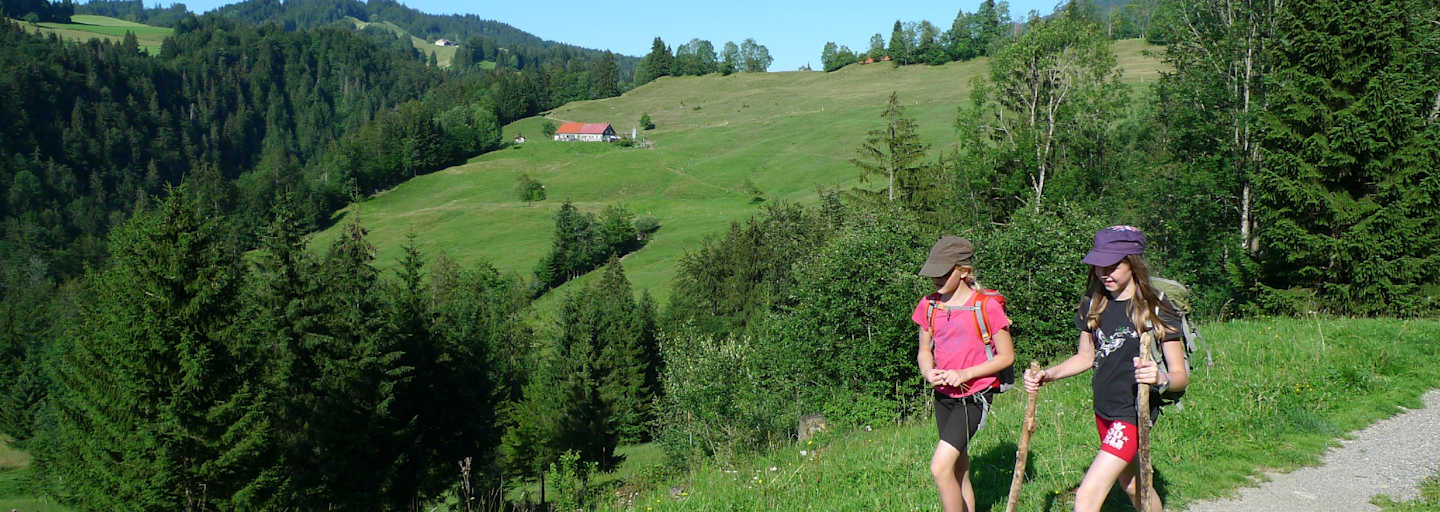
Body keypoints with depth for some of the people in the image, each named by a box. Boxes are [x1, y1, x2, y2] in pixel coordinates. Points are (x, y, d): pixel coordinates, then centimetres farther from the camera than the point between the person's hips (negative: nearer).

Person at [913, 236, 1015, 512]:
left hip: (973, 397, -6)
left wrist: (965, 373, -18)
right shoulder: (929, 305, 3)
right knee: (959, 471, 14)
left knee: (940, 467, -17)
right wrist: (928, 371, -9)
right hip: (943, 396, 6)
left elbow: (1007, 356, -7)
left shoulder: (987, 306, -12)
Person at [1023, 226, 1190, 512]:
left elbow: (1181, 375, -15)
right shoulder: (1093, 305, 3)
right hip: (1104, 410, 7)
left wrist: (1160, 379, -38)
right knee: (1131, 485, 24)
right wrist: (1048, 375, -2)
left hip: (1134, 413, -7)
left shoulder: (1156, 310, -14)